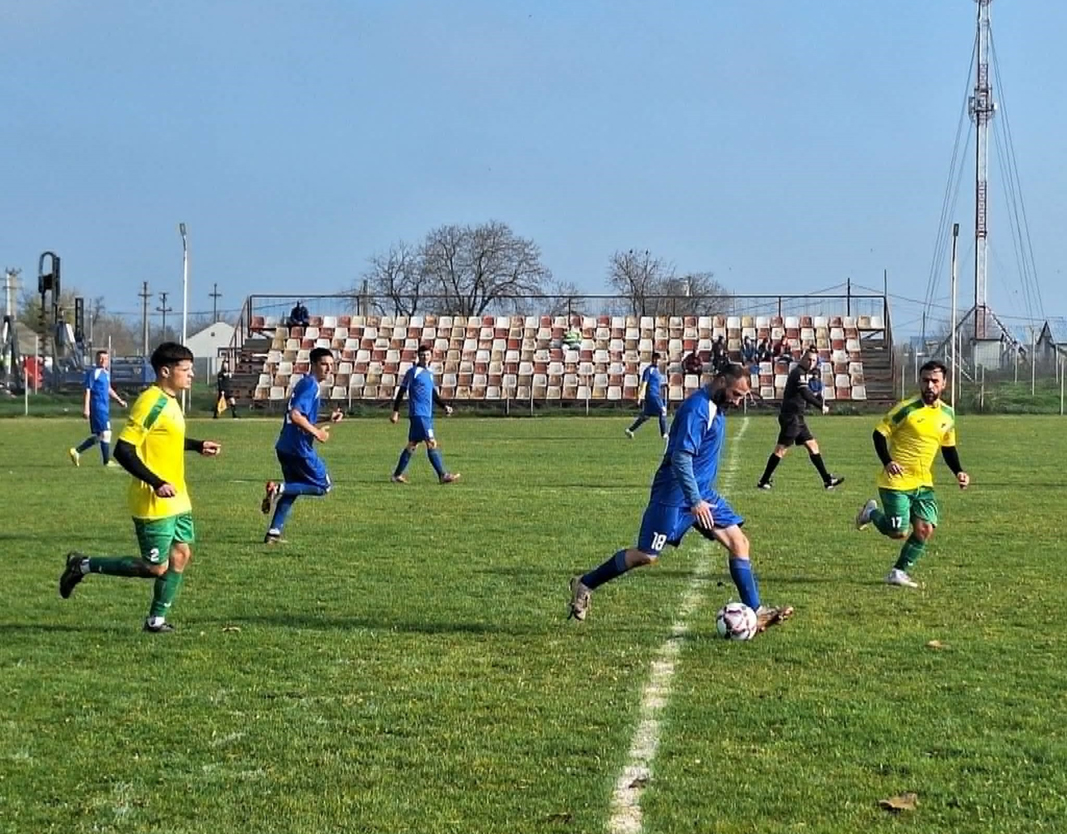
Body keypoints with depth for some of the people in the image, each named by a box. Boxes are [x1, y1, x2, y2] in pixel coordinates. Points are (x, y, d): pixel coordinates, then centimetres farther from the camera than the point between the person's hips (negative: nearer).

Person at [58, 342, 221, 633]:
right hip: (153, 503, -9)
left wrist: (198, 445, 21)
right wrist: (157, 483, -26)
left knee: (181, 554, 8)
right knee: (155, 567, -4)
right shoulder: (150, 403, -19)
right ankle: (83, 565, 8)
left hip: (176, 499, 9)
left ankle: (157, 619, 18)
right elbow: (123, 450, -23)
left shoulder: (169, 402, 10)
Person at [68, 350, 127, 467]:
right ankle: (107, 461, 1)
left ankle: (76, 451, 17)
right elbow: (87, 391, -13)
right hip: (97, 408, -9)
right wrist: (86, 408, -18)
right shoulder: (93, 373, -10)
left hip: (105, 408, 9)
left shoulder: (106, 373, 16)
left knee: (98, 436, 10)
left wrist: (119, 400, 31)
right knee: (105, 433, -6)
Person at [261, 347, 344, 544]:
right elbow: (295, 415, -25)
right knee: (323, 486, 2)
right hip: (299, 448, -10)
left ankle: (274, 533, 15)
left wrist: (329, 420, 18)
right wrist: (317, 432, -18)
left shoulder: (305, 383, 18)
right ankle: (279, 488, -11)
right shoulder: (310, 385, -13)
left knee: (292, 490, 19)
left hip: (285, 448, 10)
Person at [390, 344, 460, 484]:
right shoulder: (413, 372, -7)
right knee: (432, 443, -11)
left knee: (412, 445, 10)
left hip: (427, 415, 8)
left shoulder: (430, 373, 17)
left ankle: (397, 475, 15)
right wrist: (395, 412, -9)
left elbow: (434, 394, 26)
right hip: (418, 414, -8)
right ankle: (443, 475, -12)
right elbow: (401, 391, -6)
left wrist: (444, 406, 12)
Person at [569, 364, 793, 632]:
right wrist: (695, 502, -28)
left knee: (739, 542, -1)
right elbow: (681, 457, -26)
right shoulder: (697, 408, -20)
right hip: (675, 495, -9)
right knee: (646, 556, -2)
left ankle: (755, 612, 0)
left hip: (702, 493, 9)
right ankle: (585, 584, 14)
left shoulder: (716, 406, 9)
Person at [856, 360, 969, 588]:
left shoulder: (947, 415, 5)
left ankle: (900, 572, 12)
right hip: (896, 483, -6)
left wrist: (958, 472, 4)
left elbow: (948, 448, 19)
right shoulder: (906, 409, -13)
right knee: (899, 533, -7)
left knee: (925, 530, -5)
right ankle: (872, 513, 24)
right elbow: (880, 434, -9)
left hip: (924, 483, 6)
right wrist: (887, 462, -24)